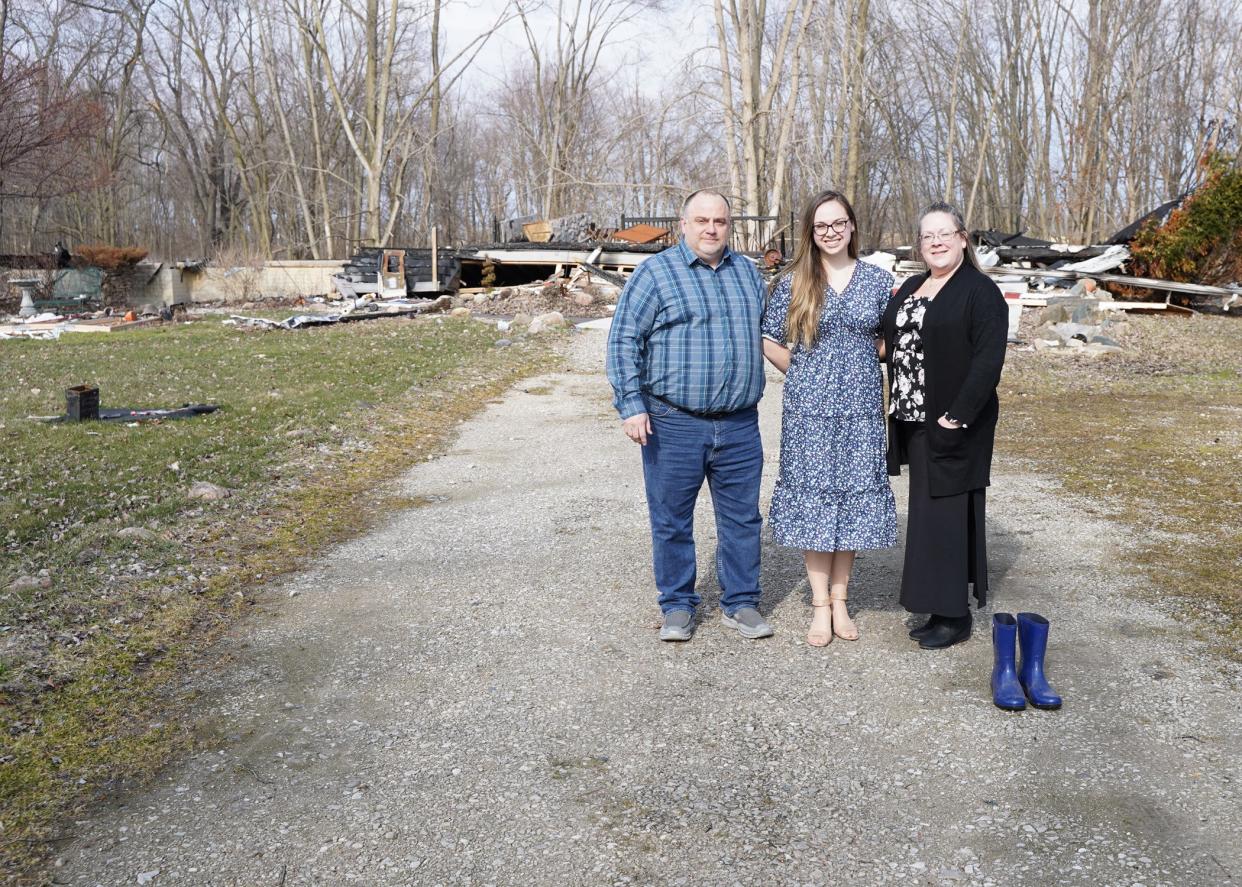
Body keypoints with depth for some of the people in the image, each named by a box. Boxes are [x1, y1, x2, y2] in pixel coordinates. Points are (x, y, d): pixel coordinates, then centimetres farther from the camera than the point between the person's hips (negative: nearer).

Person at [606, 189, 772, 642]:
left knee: (742, 519, 9)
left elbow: (765, 331, 26)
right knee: (672, 521, 5)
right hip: (673, 424, -4)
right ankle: (678, 608, 20)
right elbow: (623, 340, -6)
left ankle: (741, 603, 23)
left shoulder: (747, 272, 13)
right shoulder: (655, 272, -3)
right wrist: (631, 405, -13)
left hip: (740, 424, 4)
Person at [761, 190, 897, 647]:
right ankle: (820, 605, 13)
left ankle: (840, 600, 20)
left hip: (861, 407, 1)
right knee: (813, 499, 2)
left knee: (852, 498, 6)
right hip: (809, 409, -1)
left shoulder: (878, 280, 4)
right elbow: (770, 340, 6)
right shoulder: (793, 282, 1)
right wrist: (805, 375, 3)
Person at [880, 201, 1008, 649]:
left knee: (946, 514, -4)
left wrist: (958, 415, -20)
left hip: (953, 425, -7)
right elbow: (893, 345, 18)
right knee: (927, 512, 11)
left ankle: (954, 616, 7)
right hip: (915, 423, 7)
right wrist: (896, 407, 7)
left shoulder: (980, 291, -9)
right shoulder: (910, 289, 15)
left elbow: (988, 360, -16)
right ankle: (940, 608, 20)